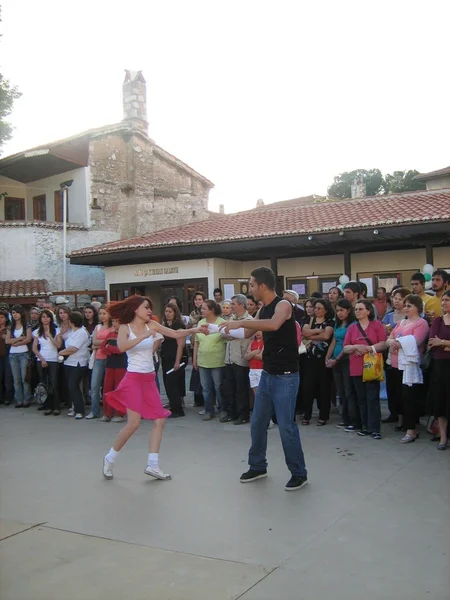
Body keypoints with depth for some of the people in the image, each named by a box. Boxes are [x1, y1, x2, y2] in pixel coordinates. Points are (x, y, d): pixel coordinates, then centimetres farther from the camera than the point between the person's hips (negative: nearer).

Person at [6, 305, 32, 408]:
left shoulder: (27, 326, 3)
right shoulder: (11, 327, 13)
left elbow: (28, 339, -10)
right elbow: (7, 341, -1)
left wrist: (15, 343, -7)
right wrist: (20, 338, -10)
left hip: (24, 354, -4)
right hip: (13, 355, 4)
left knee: (24, 378, -5)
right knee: (16, 379, 3)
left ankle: (27, 400, 0)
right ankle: (19, 400, 6)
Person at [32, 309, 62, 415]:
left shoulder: (56, 330, 4)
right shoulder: (37, 332, 8)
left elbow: (58, 345, -8)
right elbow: (34, 348, 4)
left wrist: (49, 335, -12)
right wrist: (42, 359, -6)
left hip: (54, 361, -2)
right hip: (41, 360, 2)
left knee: (54, 384, -7)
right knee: (44, 384, -1)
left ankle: (56, 407, -1)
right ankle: (47, 407, 5)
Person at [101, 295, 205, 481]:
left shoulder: (151, 325, 6)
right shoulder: (125, 327, -5)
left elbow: (176, 334, 0)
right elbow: (121, 347, -25)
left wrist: (194, 330, -15)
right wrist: (145, 336, -29)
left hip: (149, 379, 6)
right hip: (133, 378, -6)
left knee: (159, 420, 1)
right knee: (134, 422, -13)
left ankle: (152, 465, 5)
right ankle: (110, 459, 7)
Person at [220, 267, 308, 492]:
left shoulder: (283, 305, -16)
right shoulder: (263, 310, 10)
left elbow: (274, 325, -38)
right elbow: (247, 333, 20)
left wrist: (240, 322, -37)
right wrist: (219, 331, 15)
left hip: (285, 377, -8)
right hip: (267, 374, 8)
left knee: (286, 426, -4)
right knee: (257, 423, 14)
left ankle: (299, 473, 11)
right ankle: (258, 466, 29)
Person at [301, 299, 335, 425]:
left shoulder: (330, 322, 2)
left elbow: (326, 336, -14)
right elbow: (304, 332, -5)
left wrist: (311, 336, -6)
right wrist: (319, 331, -12)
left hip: (324, 358, -3)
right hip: (311, 357, 3)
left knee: (324, 386, 1)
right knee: (308, 386, 0)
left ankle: (323, 416, 10)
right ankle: (307, 415, 9)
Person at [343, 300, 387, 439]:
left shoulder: (377, 325, 3)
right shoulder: (352, 327, 13)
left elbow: (384, 344, -5)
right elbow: (345, 348, 8)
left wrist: (368, 348, -15)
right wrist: (356, 347, -12)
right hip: (356, 369, 4)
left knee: (373, 398, -5)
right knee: (361, 399, 8)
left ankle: (375, 429, -2)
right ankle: (365, 427, 16)